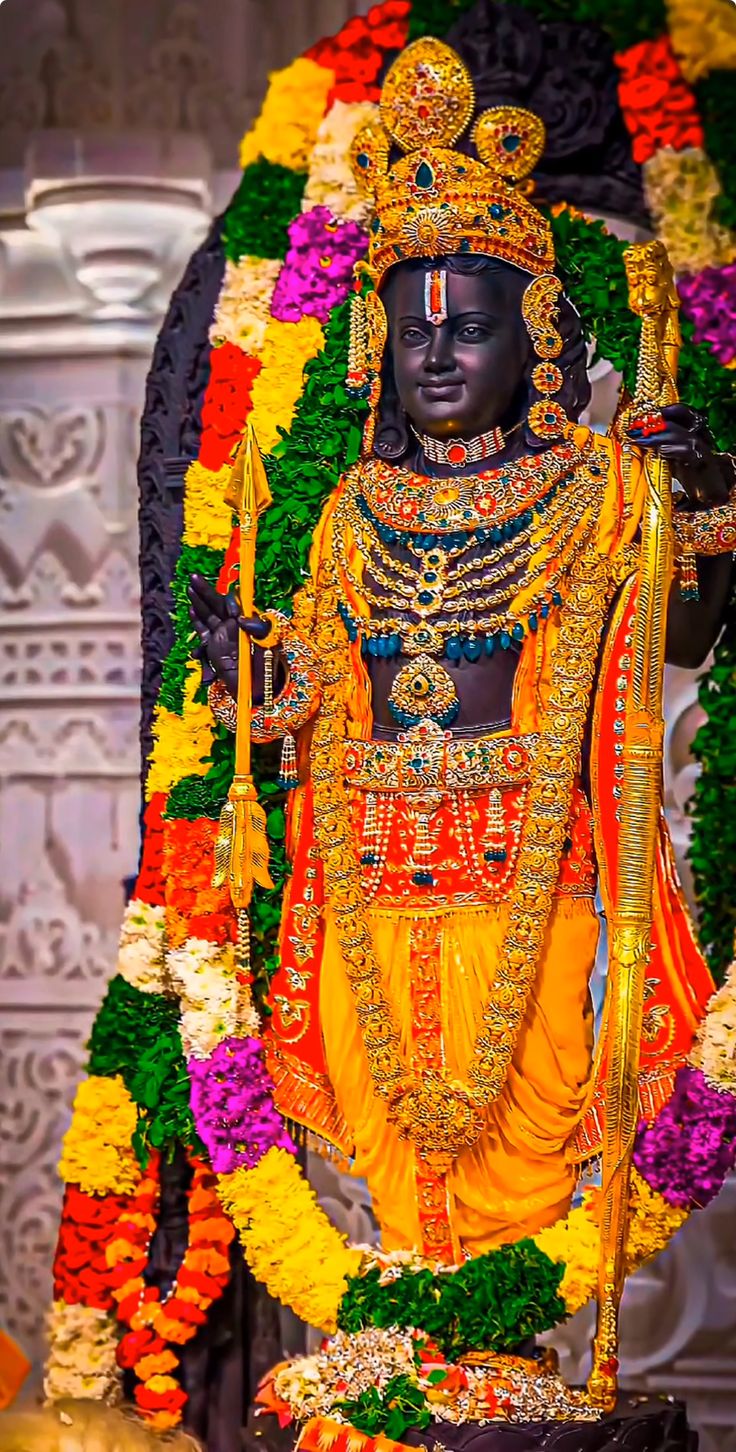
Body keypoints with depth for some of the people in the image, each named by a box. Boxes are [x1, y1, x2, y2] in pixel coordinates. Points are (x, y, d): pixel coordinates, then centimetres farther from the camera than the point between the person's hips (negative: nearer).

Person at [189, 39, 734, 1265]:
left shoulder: (590, 488, 4)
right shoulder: (357, 510, 14)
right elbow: (313, 688, 18)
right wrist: (243, 660, -1)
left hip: (525, 855, -3)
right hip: (376, 864, 3)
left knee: (522, 1083, -5)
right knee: (386, 1094, 4)